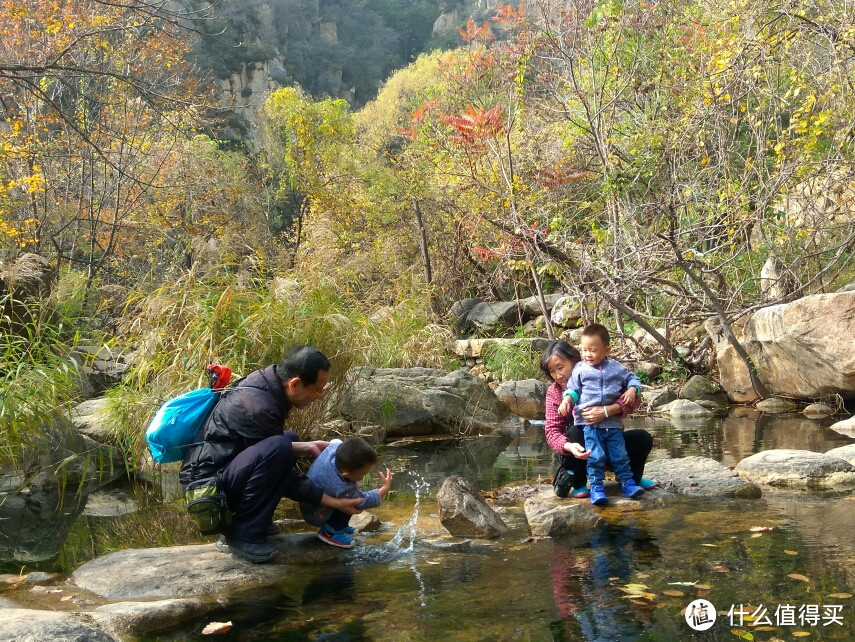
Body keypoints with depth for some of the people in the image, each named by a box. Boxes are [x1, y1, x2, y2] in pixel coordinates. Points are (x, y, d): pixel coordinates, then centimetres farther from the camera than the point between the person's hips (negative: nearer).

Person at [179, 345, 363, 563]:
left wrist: (307, 447, 10)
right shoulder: (259, 407, -26)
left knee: (289, 439, 19)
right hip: (207, 485, -10)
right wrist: (333, 502, -12)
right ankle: (241, 535, -13)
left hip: (223, 467, 10)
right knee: (278, 450, -30)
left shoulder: (264, 381, 0)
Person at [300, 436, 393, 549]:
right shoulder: (342, 490, -40)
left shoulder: (336, 446, -24)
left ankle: (340, 526, 15)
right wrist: (385, 488, -12)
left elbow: (335, 442, 3)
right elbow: (365, 501, -22)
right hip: (314, 515, -9)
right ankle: (331, 531, -8)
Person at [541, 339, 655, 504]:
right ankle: (578, 484, -11)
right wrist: (569, 446, -42)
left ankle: (633, 478, 13)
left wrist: (606, 411, -40)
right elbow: (552, 430, -20)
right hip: (580, 450, -1)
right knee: (574, 431, -33)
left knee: (643, 438, -19)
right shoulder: (554, 392, -11)